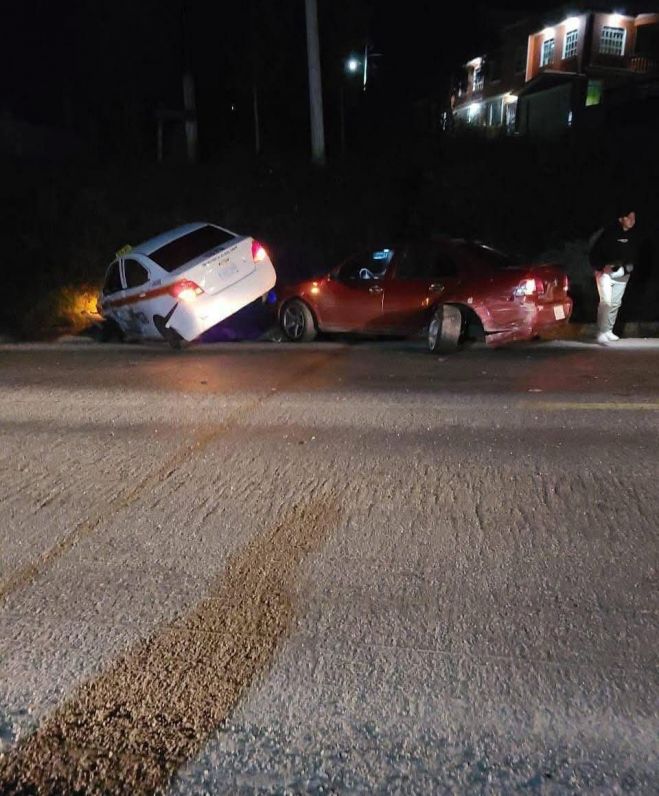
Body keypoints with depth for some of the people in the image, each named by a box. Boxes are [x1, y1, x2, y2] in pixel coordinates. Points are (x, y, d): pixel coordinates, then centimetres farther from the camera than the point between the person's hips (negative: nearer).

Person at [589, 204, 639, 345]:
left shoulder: (633, 234, -1)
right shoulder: (608, 233, -19)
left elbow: (633, 253, 12)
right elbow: (595, 252, -15)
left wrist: (629, 267, -2)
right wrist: (602, 267, -24)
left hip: (622, 273, 6)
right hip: (605, 271, -6)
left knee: (616, 303, 10)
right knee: (606, 301, -17)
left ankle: (609, 331, 22)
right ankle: (601, 333, -13)